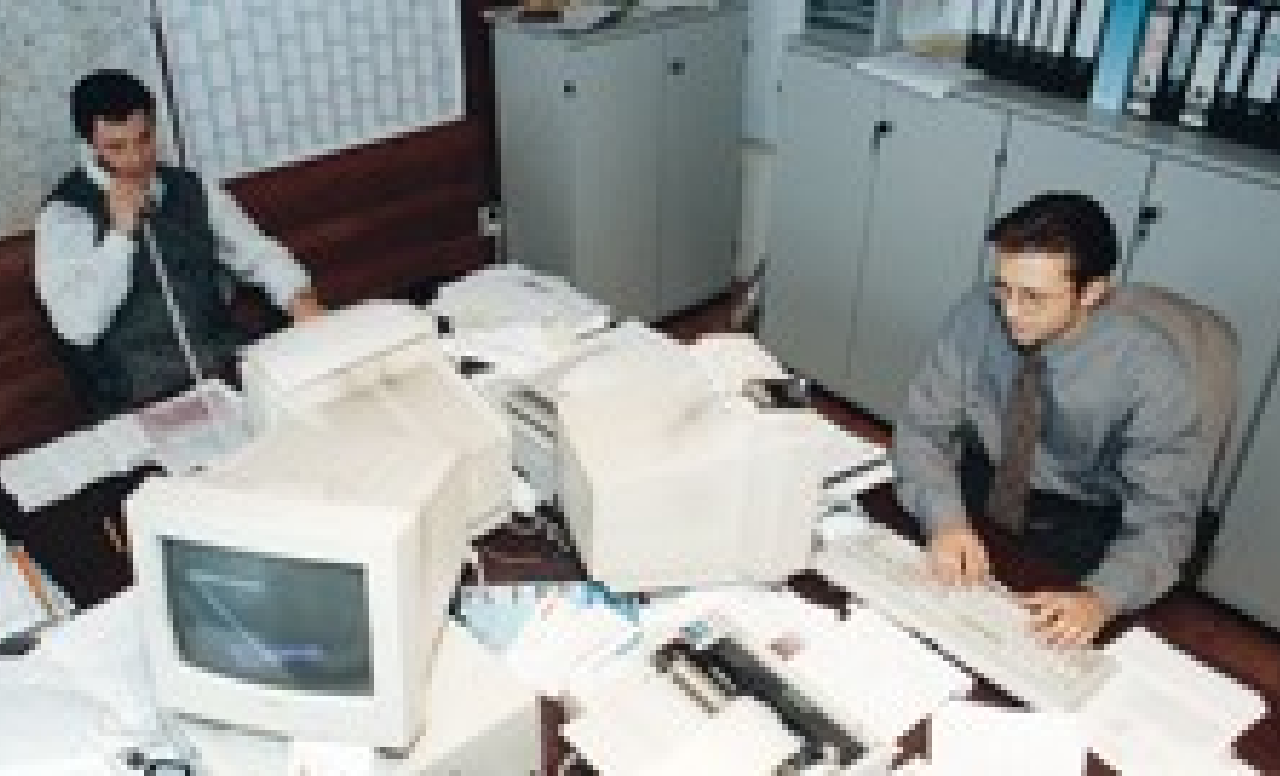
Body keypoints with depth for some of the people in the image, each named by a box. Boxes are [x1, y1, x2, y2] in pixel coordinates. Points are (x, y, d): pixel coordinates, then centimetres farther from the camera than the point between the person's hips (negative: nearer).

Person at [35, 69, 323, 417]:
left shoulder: (191, 189, 8)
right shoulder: (65, 214, -5)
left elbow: (258, 252, 13)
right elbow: (77, 327, -16)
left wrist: (302, 301, -5)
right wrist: (120, 232, -19)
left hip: (232, 365, 5)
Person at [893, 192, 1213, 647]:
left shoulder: (1153, 373, -22)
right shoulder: (978, 316, -16)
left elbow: (1163, 519, -19)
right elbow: (922, 426, -11)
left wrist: (1099, 599, -39)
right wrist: (946, 520, -30)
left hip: (1083, 532, -2)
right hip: (979, 489, 2)